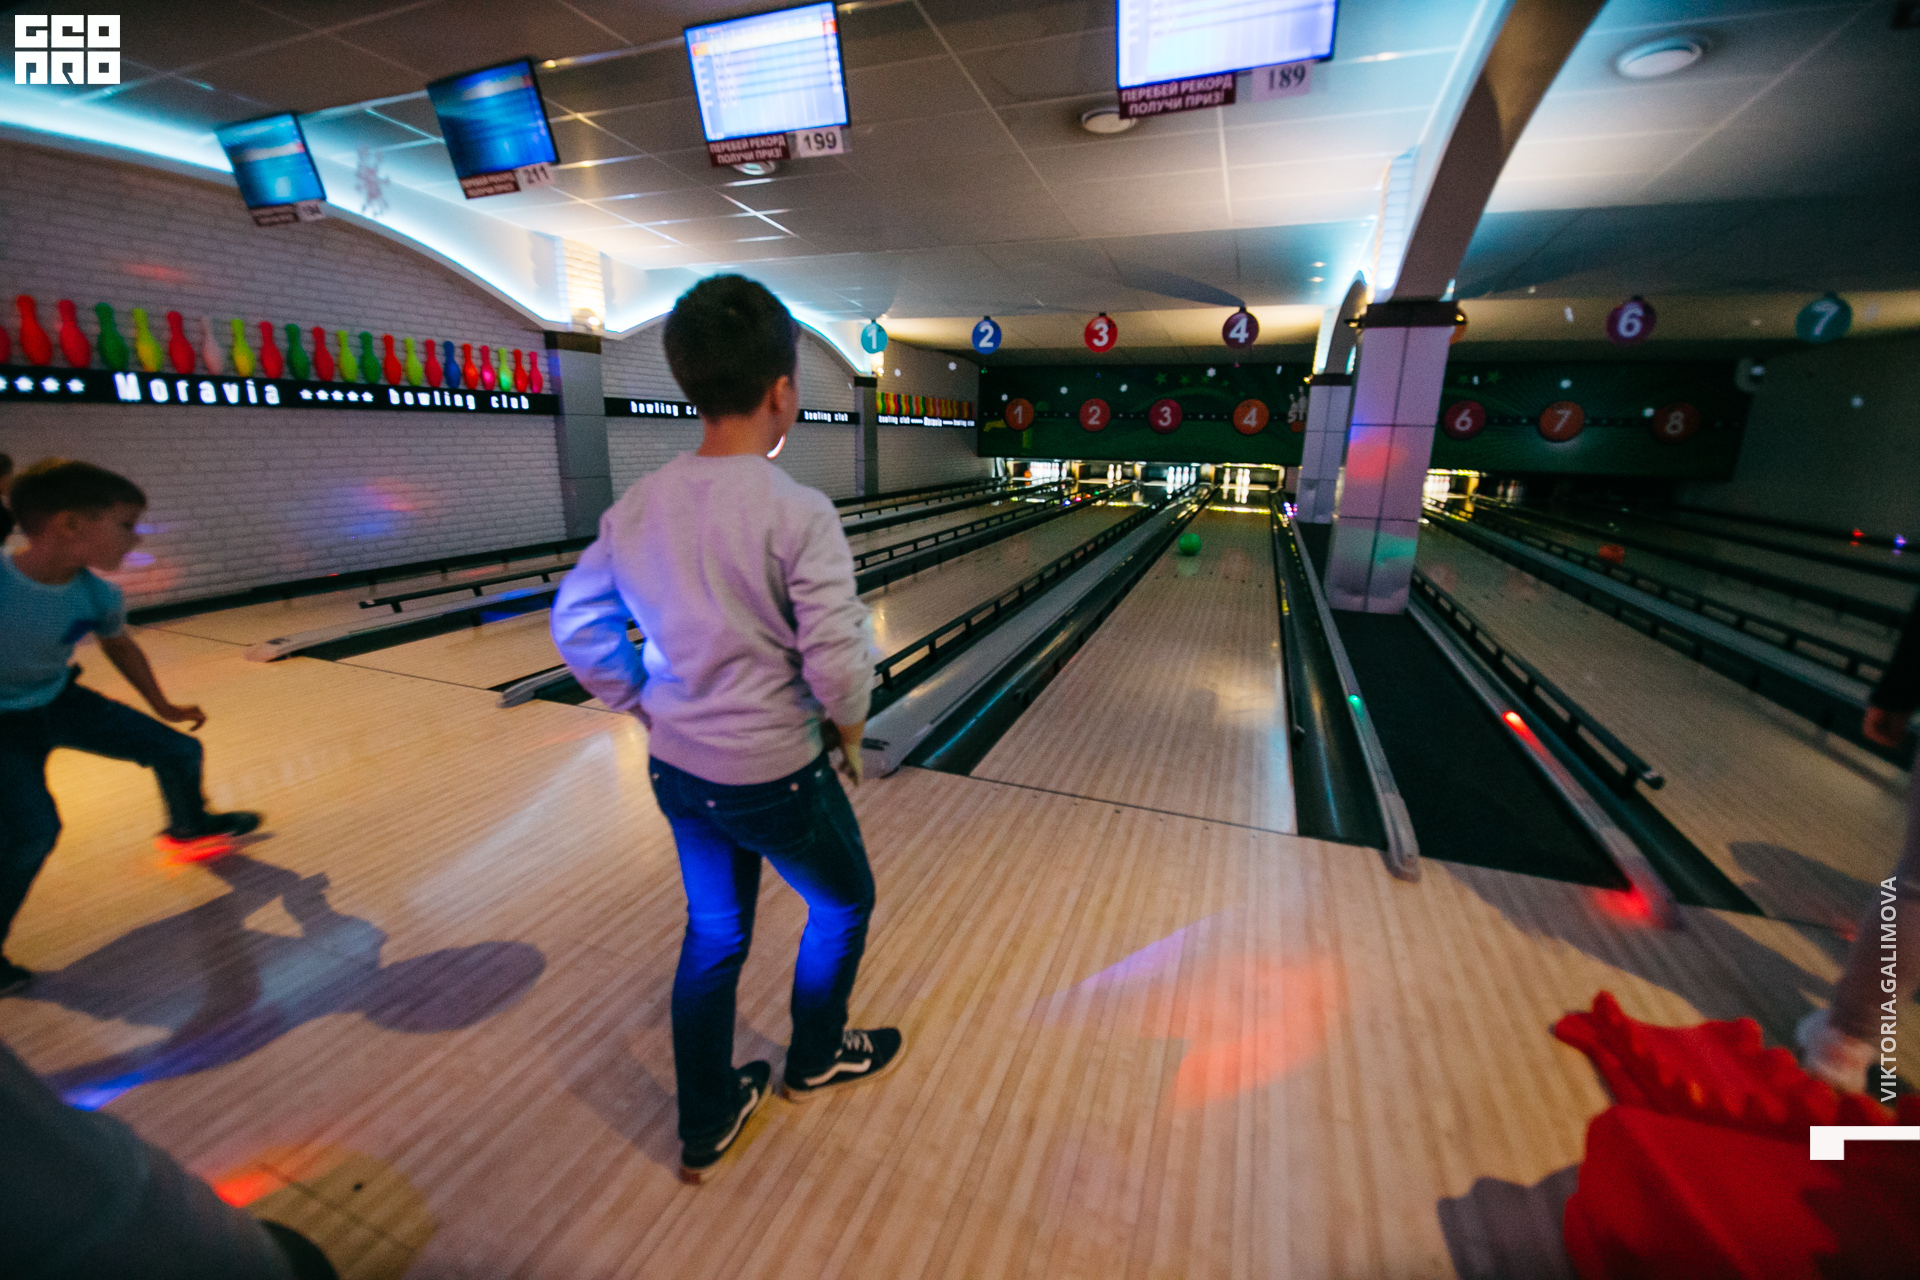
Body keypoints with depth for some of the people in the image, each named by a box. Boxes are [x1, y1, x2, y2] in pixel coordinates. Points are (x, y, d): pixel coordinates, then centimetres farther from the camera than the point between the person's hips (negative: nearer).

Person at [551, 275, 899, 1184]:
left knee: (713, 935, 24)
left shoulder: (636, 507, -3)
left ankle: (707, 1126, 43)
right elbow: (839, 665, -25)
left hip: (678, 770, 6)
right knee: (841, 904, 24)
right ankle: (815, 1058, 47)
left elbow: (577, 622, 5)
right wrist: (846, 729, -5)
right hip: (777, 776, -5)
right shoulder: (799, 515, -23)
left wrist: (648, 706, 13)